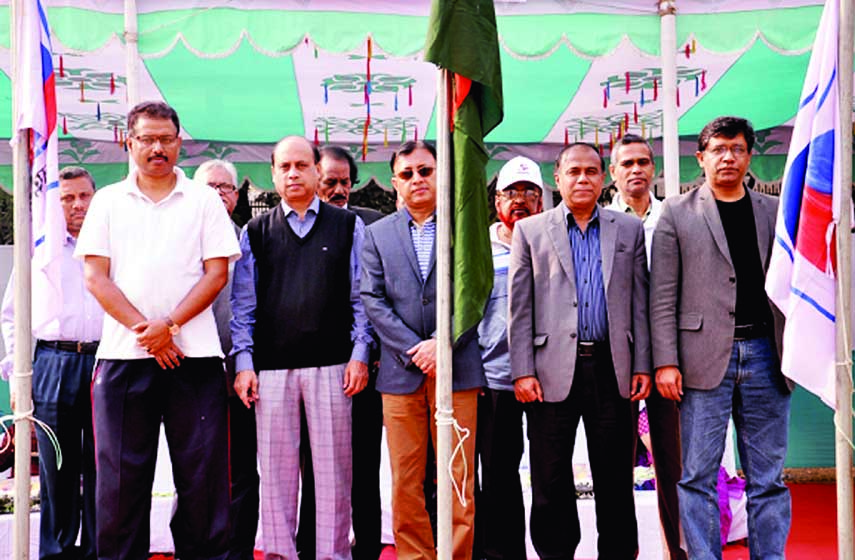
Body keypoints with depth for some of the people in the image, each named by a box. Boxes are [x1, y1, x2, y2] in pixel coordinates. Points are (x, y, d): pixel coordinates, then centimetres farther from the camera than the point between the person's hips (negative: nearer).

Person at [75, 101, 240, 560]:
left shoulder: (203, 200, 9)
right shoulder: (108, 201, 12)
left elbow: (217, 274, 1)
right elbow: (95, 276, 4)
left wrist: (169, 325, -11)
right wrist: (143, 330, -8)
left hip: (193, 354, -1)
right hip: (122, 354, 1)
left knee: (202, 470, 2)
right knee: (120, 472, 4)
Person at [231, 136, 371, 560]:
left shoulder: (348, 226, 9)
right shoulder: (255, 232, 12)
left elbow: (361, 297, 7)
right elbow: (243, 304, 10)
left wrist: (359, 354, -1)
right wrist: (244, 362, 2)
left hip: (331, 364, -1)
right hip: (271, 367, 1)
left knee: (332, 467, 3)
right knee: (276, 467, 5)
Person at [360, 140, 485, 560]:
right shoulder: (377, 234, 12)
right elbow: (372, 300, 4)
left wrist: (441, 344, -11)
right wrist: (414, 351, -7)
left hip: (456, 368, -1)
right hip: (400, 371, 2)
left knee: (458, 479, 0)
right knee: (405, 482, 4)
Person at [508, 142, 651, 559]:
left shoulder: (629, 229, 12)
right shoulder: (530, 231, 8)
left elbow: (640, 302, 9)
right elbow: (519, 308, 3)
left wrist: (642, 365, 2)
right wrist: (522, 371, -5)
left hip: (612, 369, 1)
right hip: (553, 369, -1)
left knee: (615, 477, 8)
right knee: (550, 480, 5)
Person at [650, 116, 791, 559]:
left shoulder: (775, 212, 14)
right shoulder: (677, 213, 6)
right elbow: (663, 296, 1)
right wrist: (665, 361, -8)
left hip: (764, 353, 3)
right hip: (704, 357, -2)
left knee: (768, 478, 8)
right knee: (698, 476, 1)